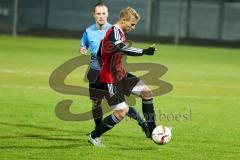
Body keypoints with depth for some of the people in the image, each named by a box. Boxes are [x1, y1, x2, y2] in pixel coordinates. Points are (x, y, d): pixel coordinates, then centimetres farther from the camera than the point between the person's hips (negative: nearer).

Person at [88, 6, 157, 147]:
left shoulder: (120, 32, 11)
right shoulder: (114, 31, -18)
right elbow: (123, 49, -38)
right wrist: (144, 52, -44)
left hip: (120, 75, 10)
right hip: (110, 80, -10)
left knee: (146, 92, 7)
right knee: (123, 110, -15)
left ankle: (151, 130, 14)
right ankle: (94, 136, -1)